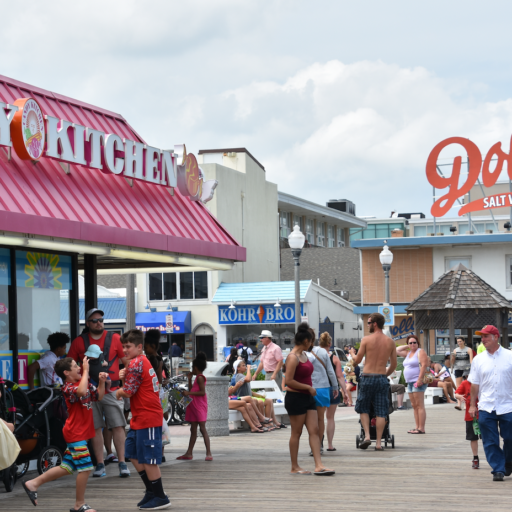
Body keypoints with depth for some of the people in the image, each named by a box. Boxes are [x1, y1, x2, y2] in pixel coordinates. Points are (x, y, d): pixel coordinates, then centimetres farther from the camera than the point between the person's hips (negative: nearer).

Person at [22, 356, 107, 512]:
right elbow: (81, 391, -40)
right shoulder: (68, 388, -17)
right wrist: (86, 371, -31)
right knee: (85, 467, -6)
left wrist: (102, 382, 2)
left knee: (67, 467, 13)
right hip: (76, 433, -9)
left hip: (81, 433, 9)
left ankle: (33, 484, 21)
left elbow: (98, 396, 19)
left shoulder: (84, 382, 10)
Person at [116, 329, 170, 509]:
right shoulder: (143, 361, 16)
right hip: (140, 418, 10)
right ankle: (152, 491, 25)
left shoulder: (136, 363, -15)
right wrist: (124, 378, -1)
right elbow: (133, 387, 16)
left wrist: (118, 392, 3)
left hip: (147, 418, -10)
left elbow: (128, 392, -17)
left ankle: (160, 498, 5)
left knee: (148, 459, -4)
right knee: (133, 454, 17)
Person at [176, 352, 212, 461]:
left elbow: (202, 392, -20)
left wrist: (189, 393, -22)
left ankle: (209, 453, -13)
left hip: (200, 406, -10)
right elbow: (192, 390, 27)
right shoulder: (197, 378, 19)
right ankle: (189, 453, 14)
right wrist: (189, 379, 22)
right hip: (194, 406, 10)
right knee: (193, 429, 11)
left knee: (202, 428, -11)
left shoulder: (200, 377, -11)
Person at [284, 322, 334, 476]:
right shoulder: (293, 358, -16)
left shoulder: (304, 355, 12)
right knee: (296, 433, 0)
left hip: (307, 397, 9)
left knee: (314, 431, 1)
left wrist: (310, 389, 15)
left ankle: (319, 466, -3)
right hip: (295, 398, -9)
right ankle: (295, 467, 9)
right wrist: (308, 387, -16)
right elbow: (289, 381, -22)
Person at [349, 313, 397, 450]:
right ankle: (378, 443, 3)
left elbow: (357, 360, 1)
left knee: (363, 409, 13)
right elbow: (394, 365, 9)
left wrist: (352, 354, 23)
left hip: (367, 377, -2)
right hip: (382, 379, 2)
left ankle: (367, 436, -2)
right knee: (381, 412, 5)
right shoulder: (390, 342, 4)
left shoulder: (366, 339, -5)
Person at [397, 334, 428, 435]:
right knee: (414, 406, 8)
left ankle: (421, 428, -14)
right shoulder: (408, 353, 20)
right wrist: (407, 347, 16)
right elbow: (397, 351, 26)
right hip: (410, 382, 9)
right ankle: (417, 427, 11)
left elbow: (424, 365, -16)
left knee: (419, 406, -11)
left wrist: (420, 379, -24)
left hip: (418, 382, -9)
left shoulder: (420, 352, -6)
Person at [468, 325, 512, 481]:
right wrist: (472, 405, 6)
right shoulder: (478, 360, 6)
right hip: (486, 408, 1)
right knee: (490, 442, -1)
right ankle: (498, 470, 6)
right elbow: (474, 384, 9)